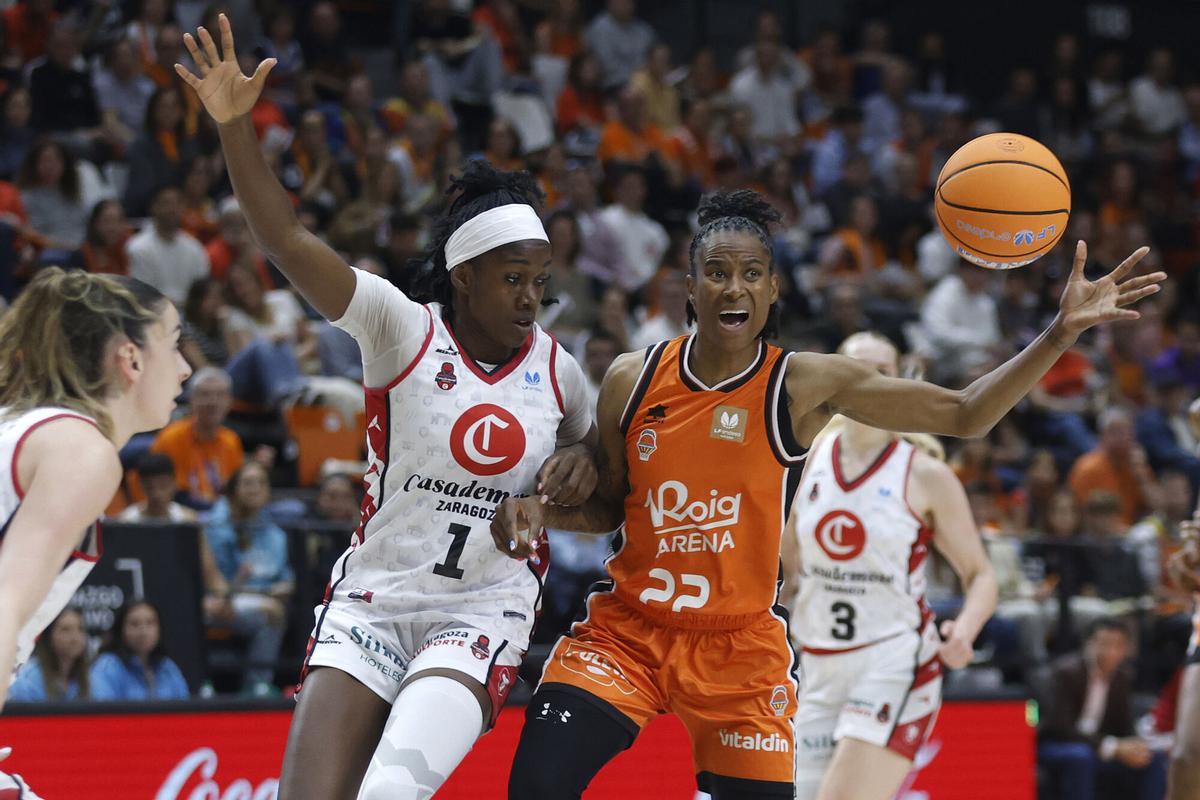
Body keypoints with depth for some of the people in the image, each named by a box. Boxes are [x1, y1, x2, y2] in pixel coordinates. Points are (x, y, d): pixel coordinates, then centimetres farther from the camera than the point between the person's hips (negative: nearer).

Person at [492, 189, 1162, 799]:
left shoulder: (805, 385, -8)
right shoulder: (632, 380, -1)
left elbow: (965, 415, -8)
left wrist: (1061, 334, -18)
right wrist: (540, 514, -7)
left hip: (741, 648, -1)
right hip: (628, 630, 1)